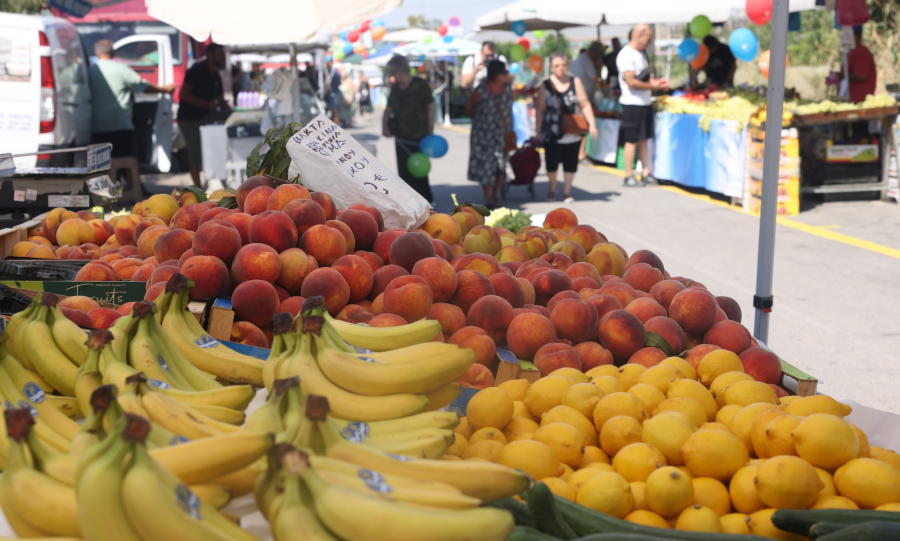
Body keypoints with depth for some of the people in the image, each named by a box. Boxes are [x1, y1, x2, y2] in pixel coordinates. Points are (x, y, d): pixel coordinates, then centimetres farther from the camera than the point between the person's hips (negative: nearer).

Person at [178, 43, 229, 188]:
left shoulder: (216, 76, 10)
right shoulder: (197, 71, -14)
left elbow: (221, 100, 14)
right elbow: (184, 94, -21)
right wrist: (207, 104, -29)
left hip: (205, 116, 8)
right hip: (189, 118, -8)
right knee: (195, 152, -7)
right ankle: (198, 188, 1)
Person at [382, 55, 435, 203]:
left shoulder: (419, 85, -9)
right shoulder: (395, 87, 10)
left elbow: (430, 107, -6)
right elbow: (389, 108, 15)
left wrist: (430, 131, -10)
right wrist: (385, 123, -4)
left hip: (417, 137, -7)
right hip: (400, 136, 7)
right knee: (404, 171, 9)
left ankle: (426, 201, 8)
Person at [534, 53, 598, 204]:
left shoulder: (575, 82, 4)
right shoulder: (545, 85, 1)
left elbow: (585, 105, 4)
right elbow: (540, 110, 2)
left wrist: (591, 124, -3)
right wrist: (538, 130, -2)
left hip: (573, 133, 1)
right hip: (552, 133, -1)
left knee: (571, 163, 5)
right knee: (552, 163, 5)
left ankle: (567, 191, 22)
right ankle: (552, 189, 29)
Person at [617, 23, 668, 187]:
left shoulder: (641, 53, 14)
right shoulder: (626, 55, -15)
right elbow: (631, 82, -21)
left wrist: (655, 82, 5)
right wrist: (651, 86, -14)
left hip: (645, 102, 9)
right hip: (632, 104, -9)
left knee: (644, 139, 10)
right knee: (632, 141, -3)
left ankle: (646, 173, 15)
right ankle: (629, 176, 5)